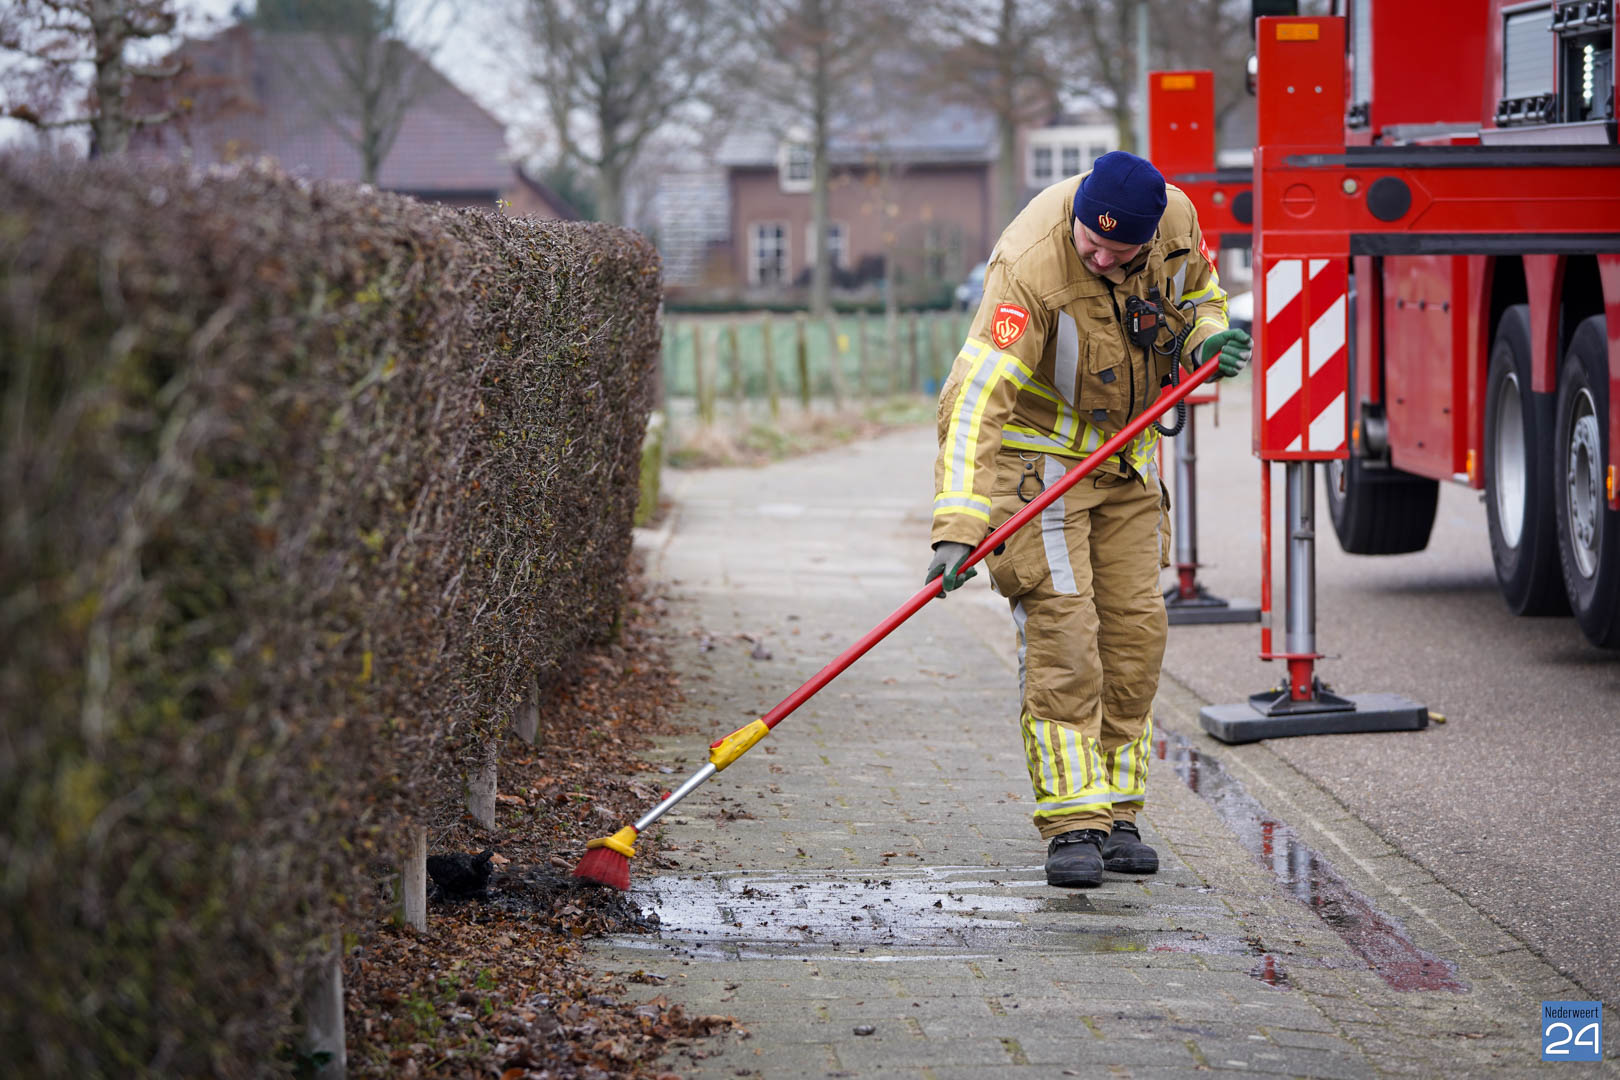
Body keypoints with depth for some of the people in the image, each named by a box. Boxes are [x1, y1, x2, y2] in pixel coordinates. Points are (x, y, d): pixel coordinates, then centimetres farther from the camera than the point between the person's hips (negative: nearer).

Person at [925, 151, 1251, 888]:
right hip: (1038, 452, -6)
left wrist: (1206, 339, -13)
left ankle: (1115, 814, 13)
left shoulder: (1175, 218, -13)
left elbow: (1198, 292, 11)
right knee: (1061, 632, -12)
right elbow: (977, 398, -37)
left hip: (1125, 454, 6)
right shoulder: (1031, 266, -32)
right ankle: (1073, 825, -9)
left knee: (1135, 628, 5)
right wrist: (958, 527, -45)